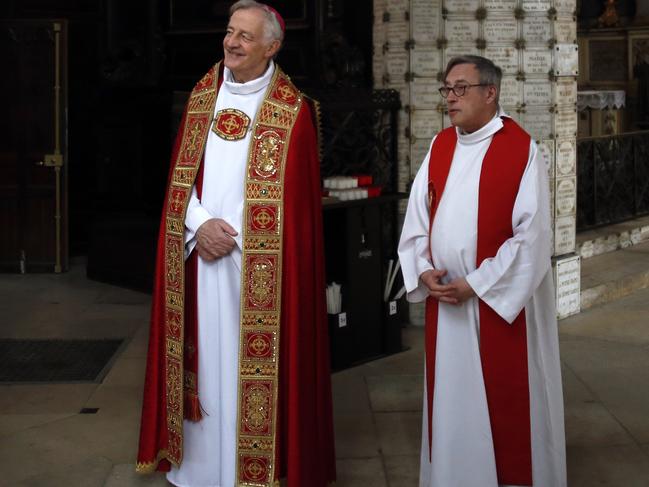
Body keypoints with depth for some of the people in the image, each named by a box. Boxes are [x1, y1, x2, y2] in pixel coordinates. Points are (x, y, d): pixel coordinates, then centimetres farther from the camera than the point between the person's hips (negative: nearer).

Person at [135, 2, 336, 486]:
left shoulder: (293, 111, -6)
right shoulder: (202, 97, 10)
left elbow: (292, 197, -8)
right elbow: (181, 175, 9)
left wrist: (231, 233, -12)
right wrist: (200, 225, -8)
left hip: (258, 263, -4)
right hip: (201, 252, 5)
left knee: (250, 363, 0)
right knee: (205, 360, 10)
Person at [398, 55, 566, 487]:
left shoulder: (522, 150, -10)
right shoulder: (439, 147, 8)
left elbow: (531, 234, -15)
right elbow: (417, 217, 9)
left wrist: (476, 284, -16)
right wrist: (423, 270, -6)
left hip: (501, 299, -5)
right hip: (444, 298, 5)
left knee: (504, 400, 5)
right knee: (450, 397, 14)